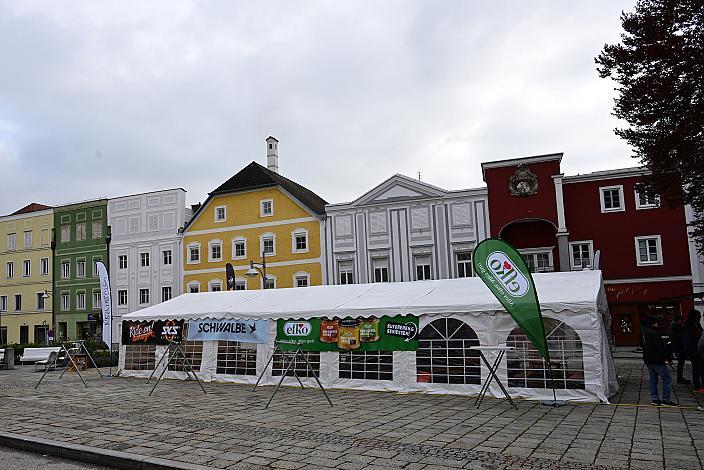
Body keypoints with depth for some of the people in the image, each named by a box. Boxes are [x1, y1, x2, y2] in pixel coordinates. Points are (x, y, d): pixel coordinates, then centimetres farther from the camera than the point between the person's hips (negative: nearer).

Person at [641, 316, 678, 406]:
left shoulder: (643, 332, 8)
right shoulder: (653, 333, -21)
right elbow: (660, 347, -21)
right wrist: (668, 357, -11)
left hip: (648, 359, 9)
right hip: (657, 360, -9)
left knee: (653, 378, 14)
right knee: (667, 379, 1)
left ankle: (654, 399, 16)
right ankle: (666, 399, 2)